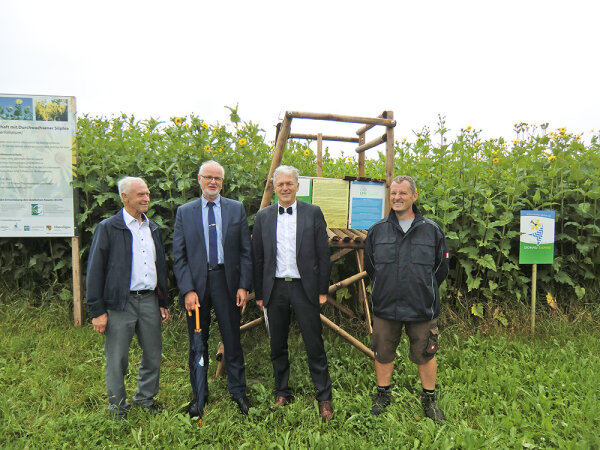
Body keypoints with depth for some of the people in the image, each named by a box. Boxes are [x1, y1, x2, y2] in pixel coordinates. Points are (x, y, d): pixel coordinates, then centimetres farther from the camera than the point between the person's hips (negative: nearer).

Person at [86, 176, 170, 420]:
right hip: (120, 302, -5)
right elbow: (95, 270, -6)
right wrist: (97, 310, -10)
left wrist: (163, 302, 15)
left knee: (153, 354, 13)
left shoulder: (153, 228, 13)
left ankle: (145, 397, 33)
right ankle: (117, 407, 27)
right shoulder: (108, 227, -4)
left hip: (149, 300, 5)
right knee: (117, 359, 7)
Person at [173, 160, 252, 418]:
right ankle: (199, 394, 30)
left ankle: (238, 391, 27)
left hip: (226, 281, 0)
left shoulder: (236, 209, 4)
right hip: (196, 282, 1)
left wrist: (244, 285, -4)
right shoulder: (184, 212, 4)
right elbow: (178, 256, 1)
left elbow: (245, 251, 3)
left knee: (232, 339, 8)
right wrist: (187, 290, -9)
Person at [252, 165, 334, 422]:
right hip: (275, 288, 3)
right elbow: (258, 258, 7)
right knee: (277, 346, 13)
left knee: (314, 346, 3)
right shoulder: (263, 217, 6)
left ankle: (324, 398, 19)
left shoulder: (313, 213, 1)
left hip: (304, 287, -2)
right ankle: (282, 393, 31)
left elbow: (323, 255, 0)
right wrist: (259, 293, 5)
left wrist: (322, 290, -3)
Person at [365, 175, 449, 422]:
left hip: (422, 308, -1)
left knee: (425, 355, 12)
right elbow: (369, 267, 11)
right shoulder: (377, 230, 0)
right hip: (385, 307, 1)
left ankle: (429, 399, 35)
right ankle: (383, 394, 36)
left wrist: (424, 292, 7)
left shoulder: (432, 230, -2)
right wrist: (383, 290, 10)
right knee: (383, 353, 13)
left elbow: (441, 269, 7)